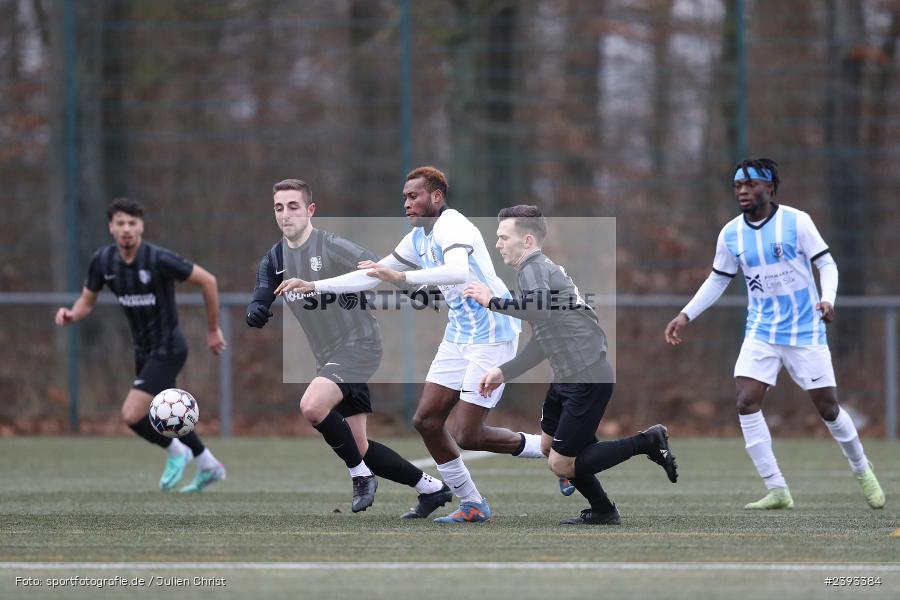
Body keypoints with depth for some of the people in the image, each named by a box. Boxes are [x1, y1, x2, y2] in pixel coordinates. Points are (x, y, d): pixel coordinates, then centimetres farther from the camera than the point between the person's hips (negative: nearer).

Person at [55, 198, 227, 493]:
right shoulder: (103, 261, -6)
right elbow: (87, 301, 6)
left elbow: (207, 280, -14)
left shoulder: (159, 259, -23)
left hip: (167, 349, -7)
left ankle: (175, 451, 12)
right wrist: (71, 315, -18)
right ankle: (208, 466, 40)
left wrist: (213, 329, -7)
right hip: (143, 349, 7)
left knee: (131, 415, -15)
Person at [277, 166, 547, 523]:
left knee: (467, 436, -11)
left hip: (492, 336, -9)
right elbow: (372, 276, 18)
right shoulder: (417, 239, 10)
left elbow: (459, 271, -39)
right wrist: (313, 286, 11)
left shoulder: (452, 226, -18)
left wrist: (402, 277, -44)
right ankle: (472, 506, 12)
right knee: (426, 420, 2)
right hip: (458, 336, 9)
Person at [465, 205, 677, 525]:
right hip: (567, 377, 11)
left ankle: (648, 443, 1)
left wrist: (492, 301, -26)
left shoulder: (534, 268, -14)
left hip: (587, 380, -11)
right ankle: (602, 512, 30)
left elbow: (540, 307, -39)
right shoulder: (539, 269, 18)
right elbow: (542, 343, 24)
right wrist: (503, 373, 20)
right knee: (548, 446, 21)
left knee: (561, 464, -4)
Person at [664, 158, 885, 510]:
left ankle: (862, 471, 28)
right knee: (746, 403, -15)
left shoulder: (796, 222, -10)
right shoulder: (730, 234, 1)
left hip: (805, 332, -3)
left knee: (827, 407, 1)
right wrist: (686, 316, 5)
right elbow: (718, 280, 13)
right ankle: (777, 491, -10)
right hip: (761, 333, 3)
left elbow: (826, 263, -5)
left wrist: (827, 299, -23)